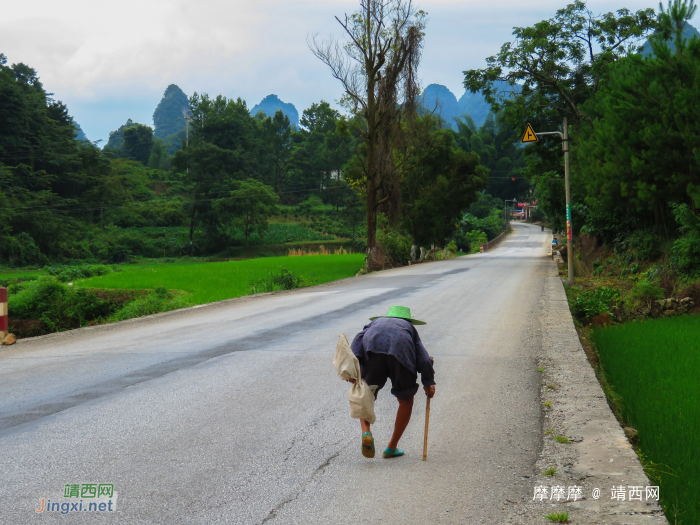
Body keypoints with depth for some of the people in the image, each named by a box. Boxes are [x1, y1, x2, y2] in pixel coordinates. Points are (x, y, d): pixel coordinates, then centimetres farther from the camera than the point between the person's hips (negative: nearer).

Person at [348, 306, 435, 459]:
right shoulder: (410, 329, 38)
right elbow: (423, 358, 20)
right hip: (400, 353, -1)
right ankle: (392, 447, 20)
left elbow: (359, 338, 17)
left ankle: (366, 432, -11)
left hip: (372, 351, 1)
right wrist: (428, 383, 15)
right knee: (406, 400, 20)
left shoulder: (375, 322, 41)